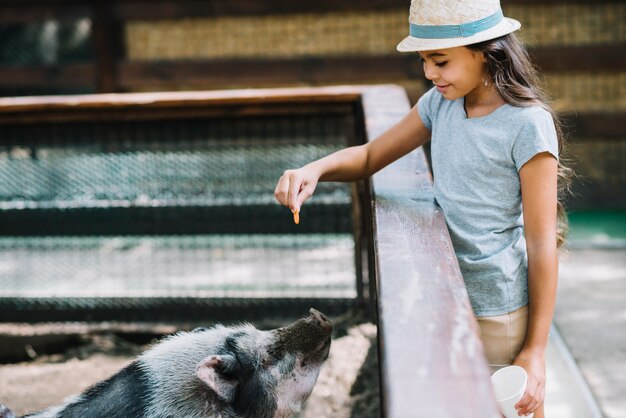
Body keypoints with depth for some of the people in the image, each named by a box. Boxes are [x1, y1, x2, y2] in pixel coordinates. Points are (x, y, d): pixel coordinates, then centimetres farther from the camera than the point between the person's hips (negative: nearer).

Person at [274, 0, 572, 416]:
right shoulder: (441, 103, 5)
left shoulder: (527, 125, -15)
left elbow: (542, 243, -14)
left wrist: (536, 350, -13)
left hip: (498, 315, -6)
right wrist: (315, 169, -11)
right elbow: (371, 156, 12)